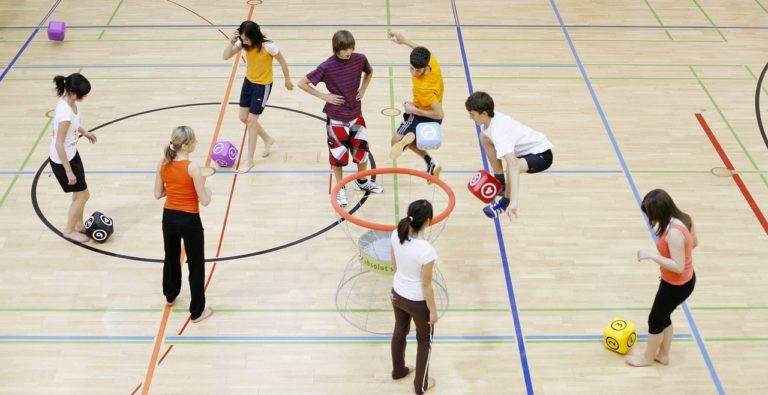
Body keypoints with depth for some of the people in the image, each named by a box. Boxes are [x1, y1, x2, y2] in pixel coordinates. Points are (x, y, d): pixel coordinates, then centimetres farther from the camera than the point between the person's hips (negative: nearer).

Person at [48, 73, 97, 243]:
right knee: (83, 195, 8)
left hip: (71, 153, 9)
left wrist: (83, 131, 28)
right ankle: (69, 230, 28)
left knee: (79, 193, 23)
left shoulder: (67, 100, -9)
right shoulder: (66, 112, -35)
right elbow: (59, 145, -29)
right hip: (62, 159, -8)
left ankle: (79, 224, 44)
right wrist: (68, 171, -23)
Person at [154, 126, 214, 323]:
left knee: (171, 257, 29)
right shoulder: (192, 167, -22)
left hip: (169, 217, 6)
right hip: (189, 220, -6)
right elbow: (204, 201, -19)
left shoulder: (163, 164, -6)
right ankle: (197, 311, 17)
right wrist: (207, 190, 2)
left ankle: (170, 296, 51)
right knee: (196, 264, 10)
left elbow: (158, 194, 3)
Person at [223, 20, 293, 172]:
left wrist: (287, 80, -1)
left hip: (263, 86, -6)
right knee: (243, 117, 12)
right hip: (248, 82, 6)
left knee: (251, 120, -4)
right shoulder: (243, 43, -12)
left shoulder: (268, 46, -28)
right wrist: (231, 43, -31)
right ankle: (268, 139, 38)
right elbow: (225, 57, -13)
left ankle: (249, 160, 9)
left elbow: (282, 61, -13)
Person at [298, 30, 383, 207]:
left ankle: (362, 182, 38)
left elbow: (369, 72, 15)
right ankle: (340, 188, 27)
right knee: (338, 153, 8)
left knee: (362, 149, 14)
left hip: (356, 114, 4)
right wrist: (324, 96, -16)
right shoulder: (327, 66, -22)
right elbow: (302, 83, -16)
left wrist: (362, 89, 2)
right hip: (336, 117, -4)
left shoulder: (359, 59, -9)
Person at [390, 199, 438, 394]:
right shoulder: (427, 251, -36)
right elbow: (426, 285, -23)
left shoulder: (396, 235, -18)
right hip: (417, 301, -6)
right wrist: (433, 311, -8)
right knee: (425, 341, 22)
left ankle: (398, 370, 55)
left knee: (400, 332, 31)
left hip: (398, 294, 6)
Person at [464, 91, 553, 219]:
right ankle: (501, 182, 24)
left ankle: (506, 201, -8)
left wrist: (513, 202, -58)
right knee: (484, 137, 15)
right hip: (526, 147, 10)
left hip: (542, 155, -10)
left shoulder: (498, 132, -37)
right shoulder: (491, 118, -11)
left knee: (513, 167, -39)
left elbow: (513, 165, -49)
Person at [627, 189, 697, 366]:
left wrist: (651, 255, -31)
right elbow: (694, 243, 10)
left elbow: (678, 266, -33)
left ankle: (648, 357, 37)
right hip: (686, 280, 9)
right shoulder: (684, 219, -7)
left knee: (655, 319, 15)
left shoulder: (674, 232, -35)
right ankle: (663, 355, 44)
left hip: (677, 285, -9)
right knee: (663, 317, 26)